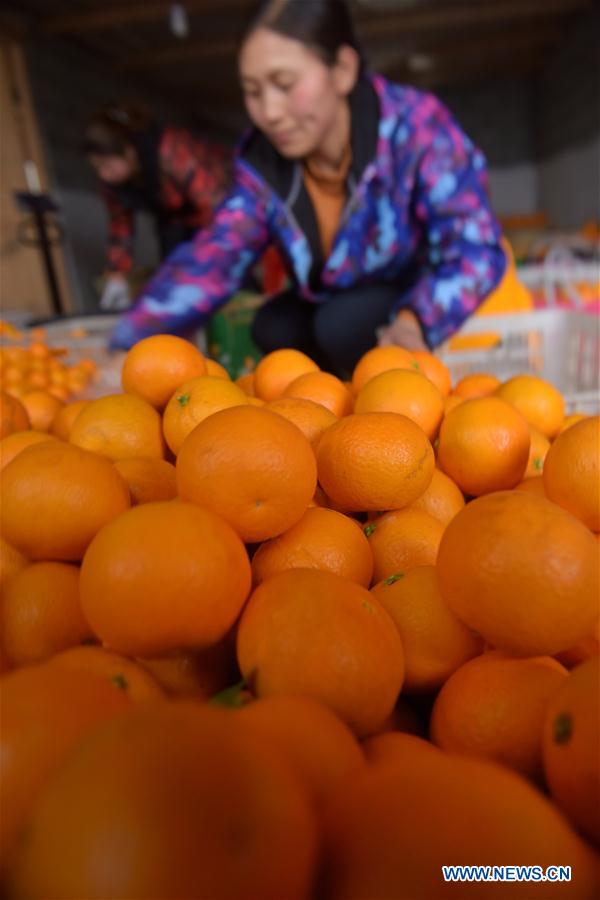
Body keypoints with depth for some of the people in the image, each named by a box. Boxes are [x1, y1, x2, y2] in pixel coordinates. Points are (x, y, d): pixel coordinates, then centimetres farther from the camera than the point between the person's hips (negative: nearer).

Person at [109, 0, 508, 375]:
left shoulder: (415, 126, -26)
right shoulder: (262, 163, -13)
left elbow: (475, 246, -29)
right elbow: (213, 259, -22)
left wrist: (414, 320, -50)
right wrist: (132, 347, -36)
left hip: (425, 300, -5)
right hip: (336, 301, 5)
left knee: (344, 324, -30)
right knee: (273, 329, -17)